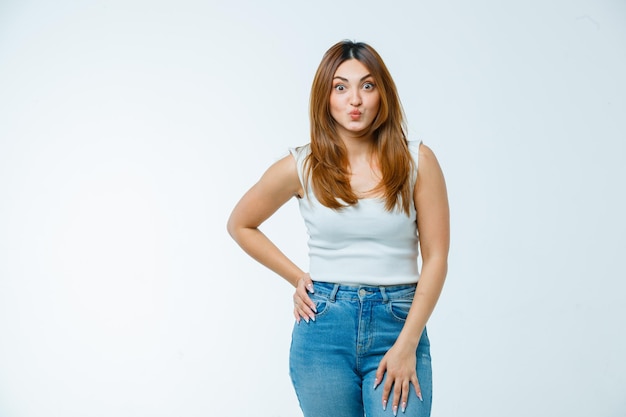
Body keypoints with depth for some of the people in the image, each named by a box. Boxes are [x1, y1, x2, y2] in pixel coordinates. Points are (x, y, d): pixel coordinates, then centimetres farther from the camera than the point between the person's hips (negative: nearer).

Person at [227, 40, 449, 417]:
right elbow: (240, 224, 15)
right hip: (324, 329, 1)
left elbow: (436, 258, -3)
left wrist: (406, 344, -10)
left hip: (399, 324, -1)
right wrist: (296, 278, 7)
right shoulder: (301, 167, 0)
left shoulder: (417, 161, -2)